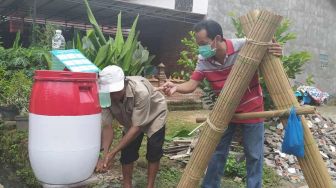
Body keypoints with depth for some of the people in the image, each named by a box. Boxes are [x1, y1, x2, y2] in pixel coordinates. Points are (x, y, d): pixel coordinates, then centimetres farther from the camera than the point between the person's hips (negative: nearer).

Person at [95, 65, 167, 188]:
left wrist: (113, 152, -42)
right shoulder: (104, 96, -31)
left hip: (154, 115, -3)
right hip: (130, 120, 4)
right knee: (127, 151, -3)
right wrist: (105, 154, -43)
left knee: (153, 152, -8)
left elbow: (137, 127, -39)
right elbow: (107, 126, -29)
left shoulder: (141, 92, -44)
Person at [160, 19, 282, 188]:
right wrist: (176, 87, -34)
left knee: (253, 155, 6)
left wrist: (274, 53, -33)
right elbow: (192, 84, -13)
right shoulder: (203, 60, -13)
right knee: (217, 152, 13)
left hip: (251, 109, -3)